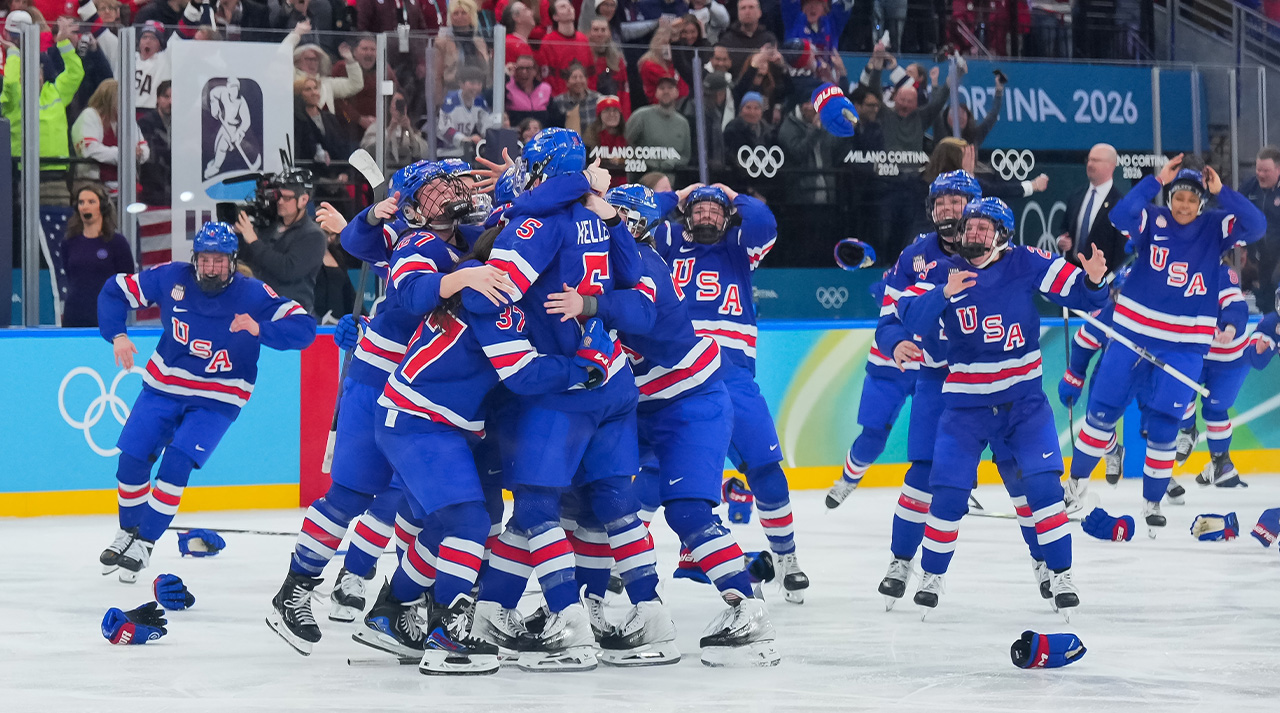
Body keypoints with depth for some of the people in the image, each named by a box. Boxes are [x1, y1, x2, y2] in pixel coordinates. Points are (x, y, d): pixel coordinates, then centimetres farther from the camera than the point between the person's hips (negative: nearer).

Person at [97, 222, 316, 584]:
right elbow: (116, 291, -1)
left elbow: (305, 328, -24)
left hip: (216, 399, -3)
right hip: (164, 386, 3)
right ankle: (128, 533, 24)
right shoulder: (171, 278, -11)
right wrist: (117, 335, -16)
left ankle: (144, 544, -5)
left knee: (176, 463, -19)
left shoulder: (253, 295, -18)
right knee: (132, 459, -1)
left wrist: (260, 329, -40)